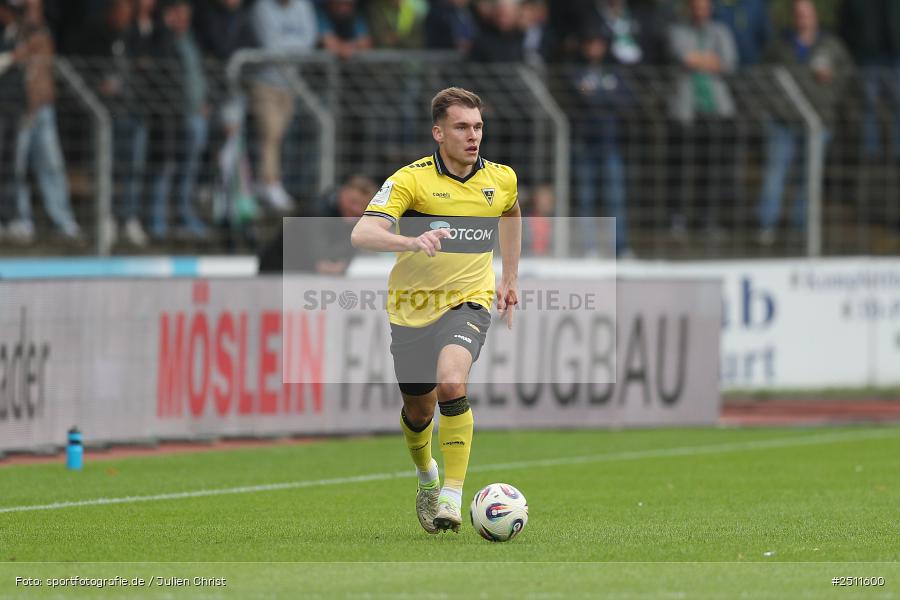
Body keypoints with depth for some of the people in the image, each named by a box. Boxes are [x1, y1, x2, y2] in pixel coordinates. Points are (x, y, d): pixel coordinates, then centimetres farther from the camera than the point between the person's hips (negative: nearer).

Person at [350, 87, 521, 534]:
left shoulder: (501, 179, -1)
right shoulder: (411, 179, -14)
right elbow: (362, 233, -28)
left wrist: (511, 277, 24)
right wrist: (411, 242, -46)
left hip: (468, 301, 0)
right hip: (412, 307, 0)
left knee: (451, 383, -28)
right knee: (418, 409, 14)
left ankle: (452, 496, -25)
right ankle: (426, 475, 48)